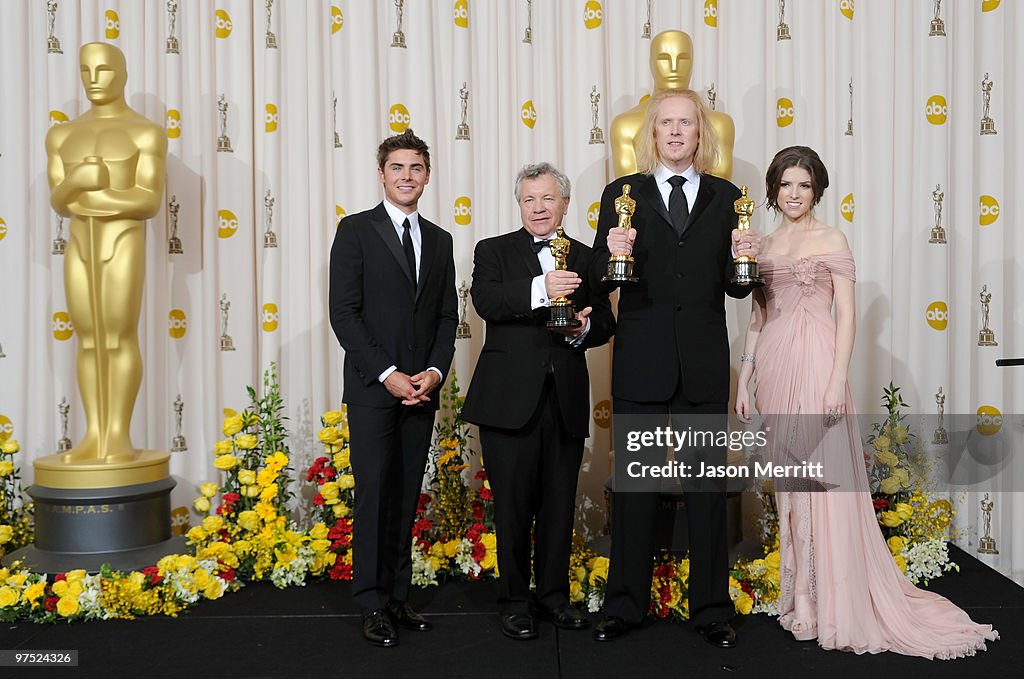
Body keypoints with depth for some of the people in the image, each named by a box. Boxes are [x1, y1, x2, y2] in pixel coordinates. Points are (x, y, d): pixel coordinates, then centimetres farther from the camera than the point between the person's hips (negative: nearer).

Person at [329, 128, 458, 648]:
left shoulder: (439, 240, 14)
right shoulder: (356, 231, 0)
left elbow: (447, 316, 13)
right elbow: (343, 313, -7)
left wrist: (435, 371, -4)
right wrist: (388, 375, -13)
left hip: (421, 390, 4)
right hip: (372, 389, -4)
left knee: (407, 497, 8)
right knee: (374, 494, -2)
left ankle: (398, 597, 17)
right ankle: (373, 605, 6)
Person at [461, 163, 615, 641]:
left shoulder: (586, 258, 14)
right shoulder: (494, 251, 5)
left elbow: (605, 322, 10)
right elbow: (485, 300, -15)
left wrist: (583, 328, -13)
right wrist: (540, 290, -29)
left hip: (566, 399, 3)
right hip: (510, 398, -3)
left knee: (560, 502, 11)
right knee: (513, 503, 3)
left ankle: (555, 595, 26)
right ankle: (514, 602, 17)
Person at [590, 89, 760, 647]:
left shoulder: (726, 198, 9)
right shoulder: (623, 194, 5)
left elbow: (736, 288, 9)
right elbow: (599, 281, 1)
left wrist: (743, 258, -11)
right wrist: (612, 254, -19)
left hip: (704, 364, 1)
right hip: (641, 361, -1)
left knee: (708, 487, 7)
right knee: (634, 484, 6)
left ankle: (711, 608, 20)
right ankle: (625, 606, 19)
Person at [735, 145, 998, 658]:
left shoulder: (831, 240, 1)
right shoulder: (765, 246, 15)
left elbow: (846, 314, -5)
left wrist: (837, 381, -14)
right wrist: (744, 380, 11)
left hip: (814, 365, -5)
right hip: (773, 369, 5)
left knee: (822, 481, -6)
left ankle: (836, 606, 4)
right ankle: (799, 594, 20)